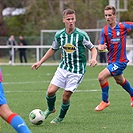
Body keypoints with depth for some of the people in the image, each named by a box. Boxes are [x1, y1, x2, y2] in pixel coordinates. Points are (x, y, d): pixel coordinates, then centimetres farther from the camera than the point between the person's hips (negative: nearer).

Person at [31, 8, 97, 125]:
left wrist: (93, 58, -24)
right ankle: (51, 109, 25)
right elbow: (53, 49, 15)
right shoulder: (59, 35, -1)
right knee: (51, 91, -7)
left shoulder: (81, 35, -13)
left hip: (77, 70, -4)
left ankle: (61, 118, 21)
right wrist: (40, 62, 13)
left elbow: (93, 48, -2)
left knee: (66, 96, -5)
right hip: (63, 68, 4)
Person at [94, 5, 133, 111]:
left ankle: (105, 101, -2)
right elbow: (101, 46, -4)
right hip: (111, 60, 6)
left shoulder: (123, 26, -12)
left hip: (120, 61, -6)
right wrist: (101, 47, -26)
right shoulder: (104, 30, -2)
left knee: (101, 77, -19)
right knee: (120, 80, 27)